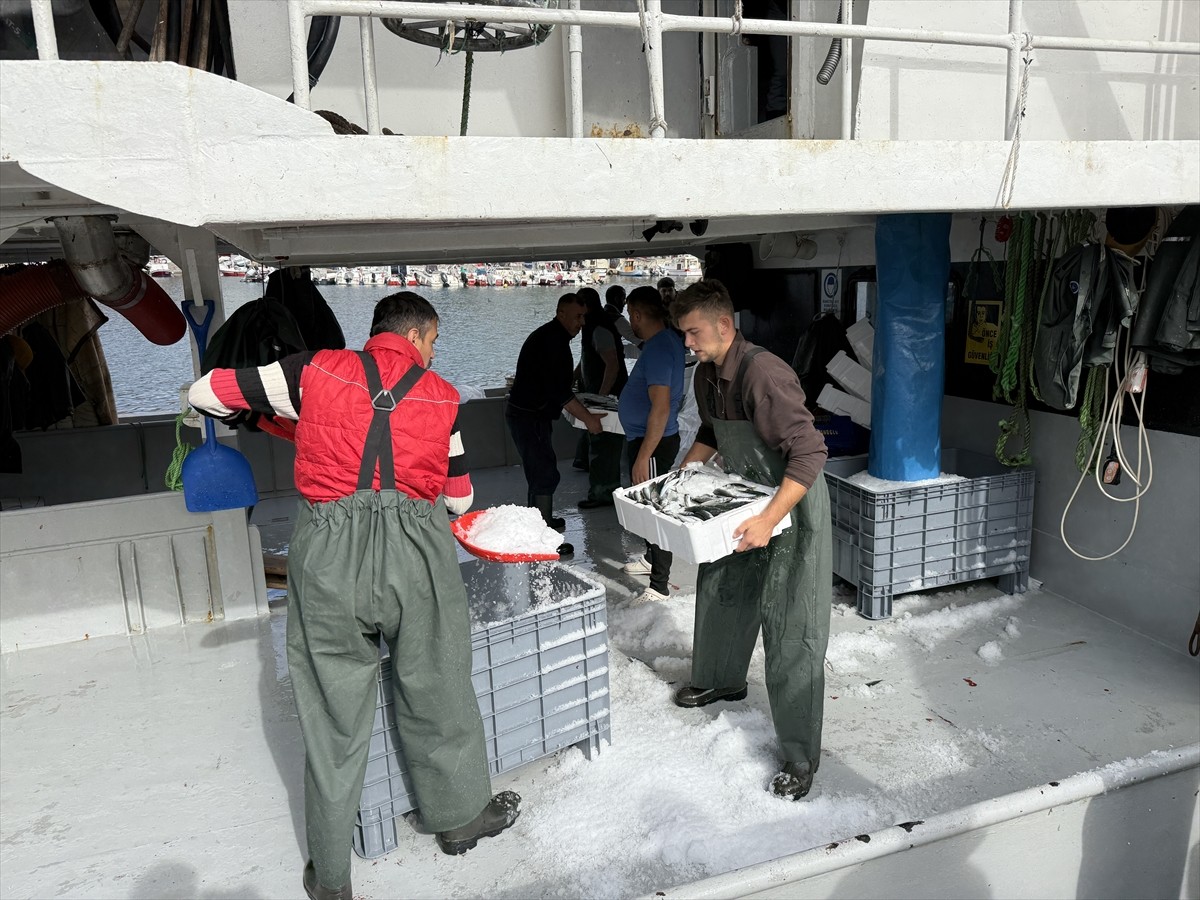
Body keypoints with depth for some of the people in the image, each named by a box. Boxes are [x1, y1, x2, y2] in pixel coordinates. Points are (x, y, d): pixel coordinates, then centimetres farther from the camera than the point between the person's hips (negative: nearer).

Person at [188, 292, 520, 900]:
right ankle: (461, 817, 40)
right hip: (416, 551, 0)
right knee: (437, 693, 19)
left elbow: (205, 394, 12)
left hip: (328, 552, 1)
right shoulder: (442, 397, 10)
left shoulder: (315, 371, 7)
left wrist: (252, 414, 31)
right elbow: (458, 498, 17)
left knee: (333, 711, 13)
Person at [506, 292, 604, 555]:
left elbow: (554, 383, 19)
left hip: (527, 413, 11)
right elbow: (559, 390, -24)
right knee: (545, 474, -8)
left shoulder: (548, 335, 15)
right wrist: (587, 417, -19)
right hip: (529, 416, -11)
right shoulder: (553, 339, -18)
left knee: (542, 469, 22)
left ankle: (543, 521, 37)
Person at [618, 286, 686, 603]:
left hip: (653, 442, -10)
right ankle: (651, 558, 44)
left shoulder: (659, 348, -24)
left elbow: (661, 408, -29)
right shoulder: (665, 339, 8)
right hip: (644, 437, 10)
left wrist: (643, 457, -28)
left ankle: (659, 587, 7)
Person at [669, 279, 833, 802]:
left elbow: (809, 453, -32)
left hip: (793, 505, -9)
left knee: (792, 632, -5)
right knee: (720, 591, 22)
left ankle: (800, 758, 7)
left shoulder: (763, 374, -29)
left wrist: (770, 520, -38)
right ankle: (722, 680, 49)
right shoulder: (706, 375, 1)